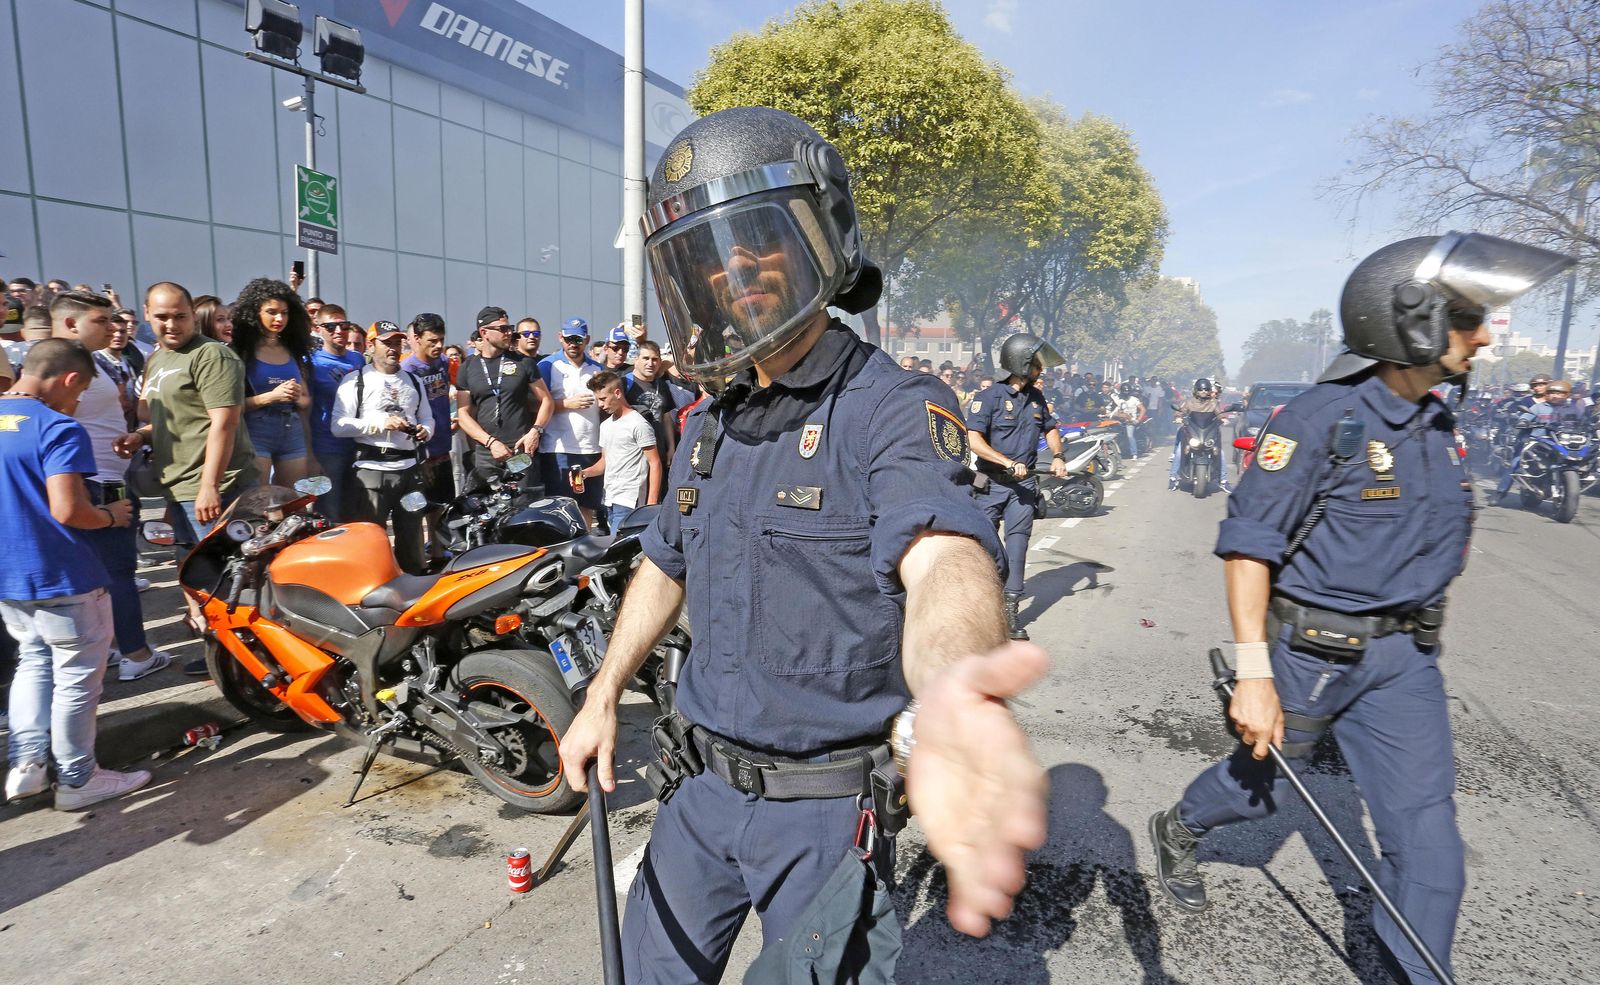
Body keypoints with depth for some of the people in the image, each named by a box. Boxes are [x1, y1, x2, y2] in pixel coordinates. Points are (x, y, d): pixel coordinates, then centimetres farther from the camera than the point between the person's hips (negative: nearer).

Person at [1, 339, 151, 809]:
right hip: (61, 578, -8)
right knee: (77, 676, 6)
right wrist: (111, 516, -8)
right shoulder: (58, 429, -19)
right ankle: (77, 780, 17)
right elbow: (68, 510, -27)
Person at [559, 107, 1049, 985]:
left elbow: (943, 558, -39)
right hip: (705, 785, 7)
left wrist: (947, 685, -61)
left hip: (826, 807, -6)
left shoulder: (891, 408, -19)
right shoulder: (711, 422, 5)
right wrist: (602, 697, 13)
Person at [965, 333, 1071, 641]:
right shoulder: (989, 397, -10)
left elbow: (1050, 428, 24)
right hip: (992, 483, -4)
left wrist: (1058, 456, 5)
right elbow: (974, 440, -18)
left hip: (1023, 484, 5)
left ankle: (1011, 610, 4)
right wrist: (1009, 463, -24)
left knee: (1018, 539, -1)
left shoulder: (1036, 397, 10)